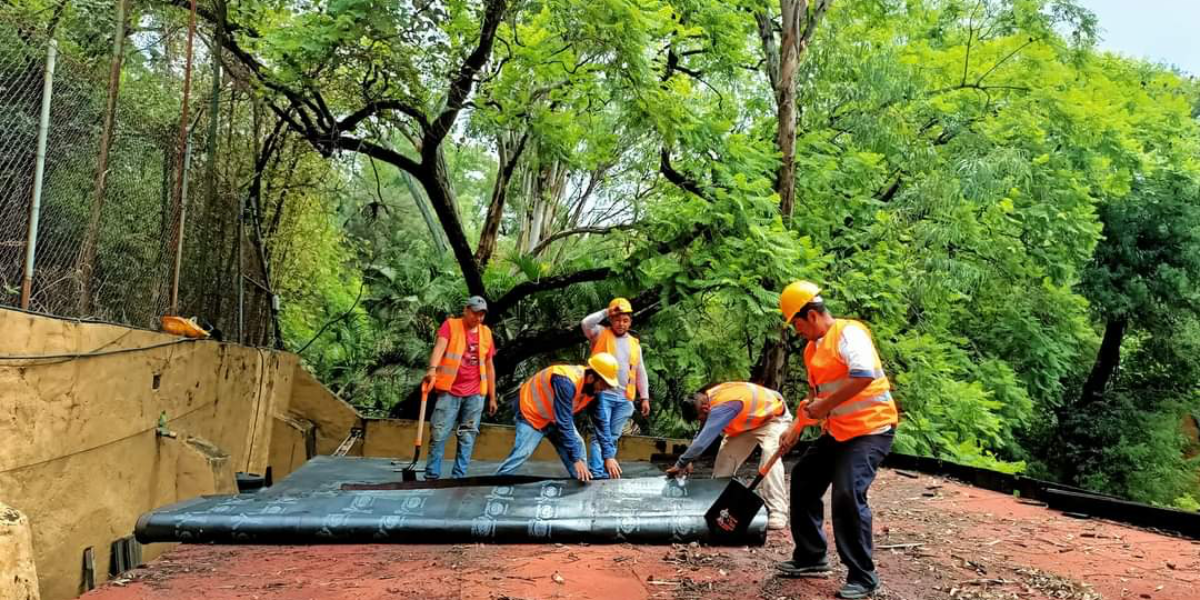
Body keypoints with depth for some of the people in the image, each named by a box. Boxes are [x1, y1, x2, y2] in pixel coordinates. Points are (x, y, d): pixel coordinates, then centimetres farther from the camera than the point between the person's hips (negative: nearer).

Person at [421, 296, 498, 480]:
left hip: (475, 394, 3)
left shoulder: (486, 333, 10)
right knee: (439, 435, -4)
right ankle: (432, 476, 3)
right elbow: (440, 346, -19)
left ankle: (459, 477, 9)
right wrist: (432, 368, -39)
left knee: (467, 438, 3)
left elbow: (489, 367, 14)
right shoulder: (450, 325, -1)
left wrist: (492, 397, 13)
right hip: (450, 391, -3)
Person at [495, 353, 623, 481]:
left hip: (556, 417, 8)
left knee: (577, 446, -4)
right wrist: (576, 459, -38)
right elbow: (564, 423, -38)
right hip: (532, 412, -8)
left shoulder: (594, 387, -13)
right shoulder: (566, 382, -37)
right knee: (522, 453, -21)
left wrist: (609, 456, -13)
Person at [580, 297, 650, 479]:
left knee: (613, 438, 5)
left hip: (624, 398, 4)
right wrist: (606, 312, -11)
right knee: (601, 435, -10)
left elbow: (640, 373, 19)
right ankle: (596, 474, -14)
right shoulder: (601, 334, 6)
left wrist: (644, 397, 13)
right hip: (602, 394, -4)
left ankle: (606, 473, 7)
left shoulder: (635, 344, 17)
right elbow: (586, 323, -16)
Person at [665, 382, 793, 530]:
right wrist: (688, 460, -6)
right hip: (748, 421, 9)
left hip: (774, 416, -9)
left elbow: (703, 440, -41)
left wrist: (680, 464, -33)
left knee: (770, 453, -30)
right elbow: (701, 433, 1)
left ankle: (777, 512, -30)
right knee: (725, 455, 1)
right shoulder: (708, 398, -12)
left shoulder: (722, 406, -40)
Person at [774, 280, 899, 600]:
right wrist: (797, 428, 16)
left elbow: (864, 376, -31)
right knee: (803, 480, 13)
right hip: (838, 430, 10)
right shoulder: (812, 348, 12)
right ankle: (810, 559, 25)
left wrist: (826, 405, -23)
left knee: (847, 496, -18)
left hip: (870, 428, -10)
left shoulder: (848, 333, -17)